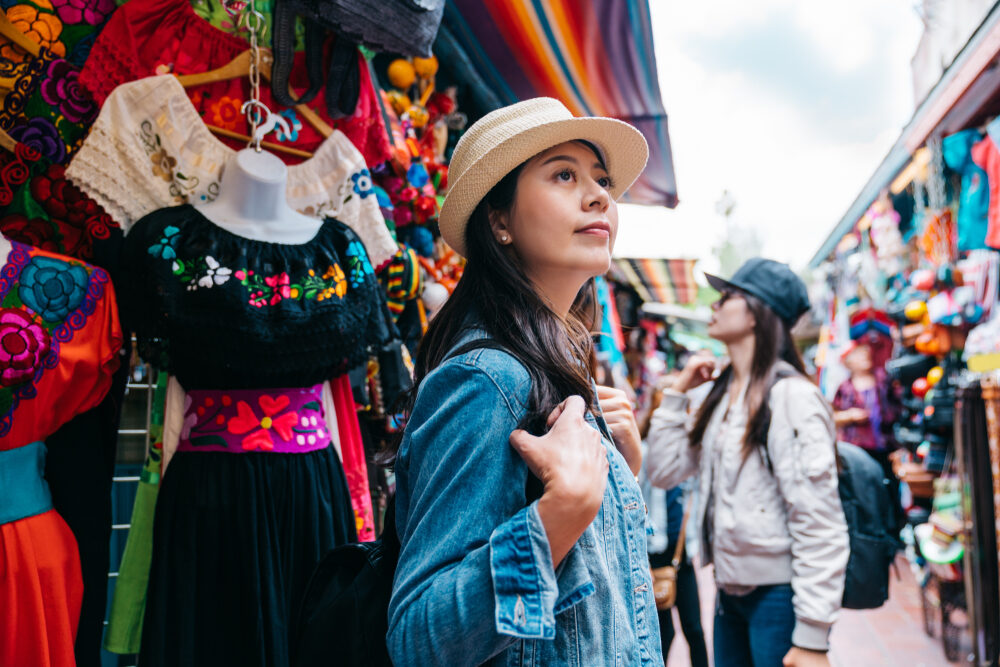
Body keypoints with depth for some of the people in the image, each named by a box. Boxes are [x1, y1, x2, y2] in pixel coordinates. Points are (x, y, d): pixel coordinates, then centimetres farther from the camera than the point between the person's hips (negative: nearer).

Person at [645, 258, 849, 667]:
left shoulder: (791, 396, -15)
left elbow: (819, 525, -18)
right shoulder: (720, 395, 9)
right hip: (730, 589, 7)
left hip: (777, 593, -7)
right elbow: (664, 471, 8)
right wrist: (676, 392, 3)